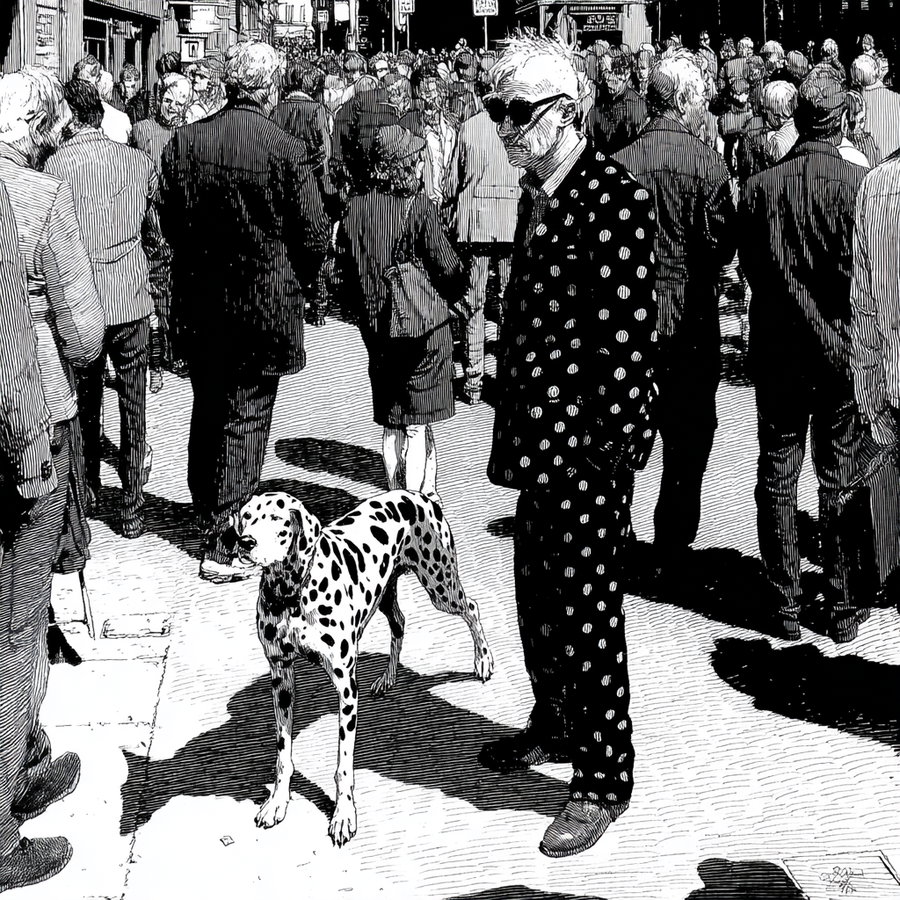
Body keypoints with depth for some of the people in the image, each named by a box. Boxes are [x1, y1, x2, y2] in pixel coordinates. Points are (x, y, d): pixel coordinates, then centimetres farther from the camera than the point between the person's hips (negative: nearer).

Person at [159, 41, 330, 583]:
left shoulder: (185, 143, -3)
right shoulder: (286, 151, -15)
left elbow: (170, 221, 6)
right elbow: (314, 234, -11)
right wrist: (303, 284, 8)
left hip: (199, 303, 4)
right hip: (264, 304, -4)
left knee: (208, 412, 20)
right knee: (247, 419, 3)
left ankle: (208, 514, 35)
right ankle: (226, 544, 3)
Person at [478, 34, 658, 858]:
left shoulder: (616, 199, -17)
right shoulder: (537, 191, 11)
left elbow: (627, 334, -19)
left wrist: (614, 450, -19)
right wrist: (516, 429, 15)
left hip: (586, 447, -9)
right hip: (536, 434, 9)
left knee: (585, 608, 1)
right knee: (538, 595, 20)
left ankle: (604, 779, 14)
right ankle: (555, 726, 40)